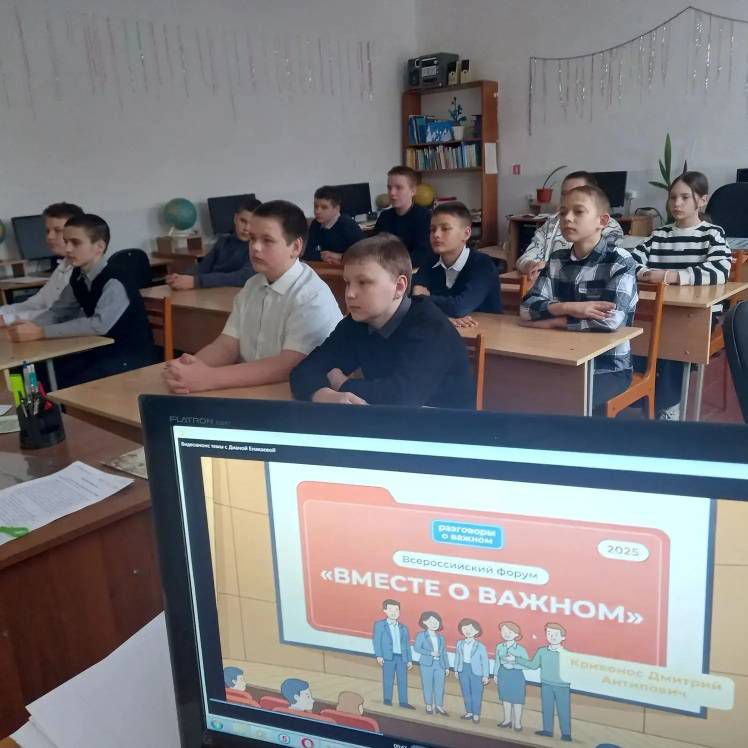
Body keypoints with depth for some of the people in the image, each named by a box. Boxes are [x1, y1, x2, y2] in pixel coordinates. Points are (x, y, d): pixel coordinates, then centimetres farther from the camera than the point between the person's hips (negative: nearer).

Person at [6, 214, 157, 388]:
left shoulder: (115, 283, -22)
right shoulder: (78, 278, 2)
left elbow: (100, 324, -34)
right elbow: (57, 312, 13)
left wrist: (41, 332, -33)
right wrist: (31, 327, -9)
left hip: (132, 357, -7)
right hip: (101, 351, 7)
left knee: (71, 389, -24)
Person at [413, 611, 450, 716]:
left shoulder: (441, 637, 12)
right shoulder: (421, 635, 0)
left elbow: (444, 653, 13)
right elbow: (416, 648, -11)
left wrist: (447, 667, 9)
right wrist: (430, 653, -18)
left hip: (440, 664, 3)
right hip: (427, 664, -3)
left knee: (440, 686, 2)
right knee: (427, 686, 3)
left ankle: (439, 706, 12)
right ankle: (429, 705, 17)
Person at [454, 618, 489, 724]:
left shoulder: (480, 646, -13)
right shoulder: (460, 644, -1)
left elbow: (485, 661, -9)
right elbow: (457, 657, 8)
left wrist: (485, 675, -9)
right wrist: (456, 669, 9)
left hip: (476, 671, -4)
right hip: (463, 669, 4)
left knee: (476, 693, 5)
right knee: (465, 692, 14)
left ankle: (476, 714, 18)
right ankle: (469, 712, 29)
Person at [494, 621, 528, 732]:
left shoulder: (520, 649, -15)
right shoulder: (499, 647, -2)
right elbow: (497, 662, 6)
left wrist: (513, 664, -27)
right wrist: (495, 674, 9)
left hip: (516, 675, -4)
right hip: (503, 674, 4)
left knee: (517, 700, 4)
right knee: (505, 698, 16)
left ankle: (517, 723, 19)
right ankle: (507, 720, 33)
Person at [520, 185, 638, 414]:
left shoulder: (620, 262, -10)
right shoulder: (557, 260, 6)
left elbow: (610, 320, -25)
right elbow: (527, 308, -5)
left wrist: (549, 320, -16)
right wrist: (569, 307, -24)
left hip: (609, 367, -5)